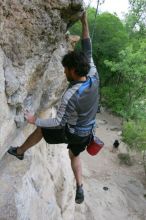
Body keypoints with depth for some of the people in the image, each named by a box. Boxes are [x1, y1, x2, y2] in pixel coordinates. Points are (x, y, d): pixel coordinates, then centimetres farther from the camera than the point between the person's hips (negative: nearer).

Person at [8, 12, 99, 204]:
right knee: (74, 156, 31)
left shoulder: (70, 96, -33)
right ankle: (80, 189, 29)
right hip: (86, 133, 6)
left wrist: (35, 120, -12)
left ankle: (20, 151, 39)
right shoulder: (94, 78, -17)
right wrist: (85, 24, -3)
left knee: (40, 129, 17)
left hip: (71, 133, -6)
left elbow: (60, 121, -24)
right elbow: (88, 54, -6)